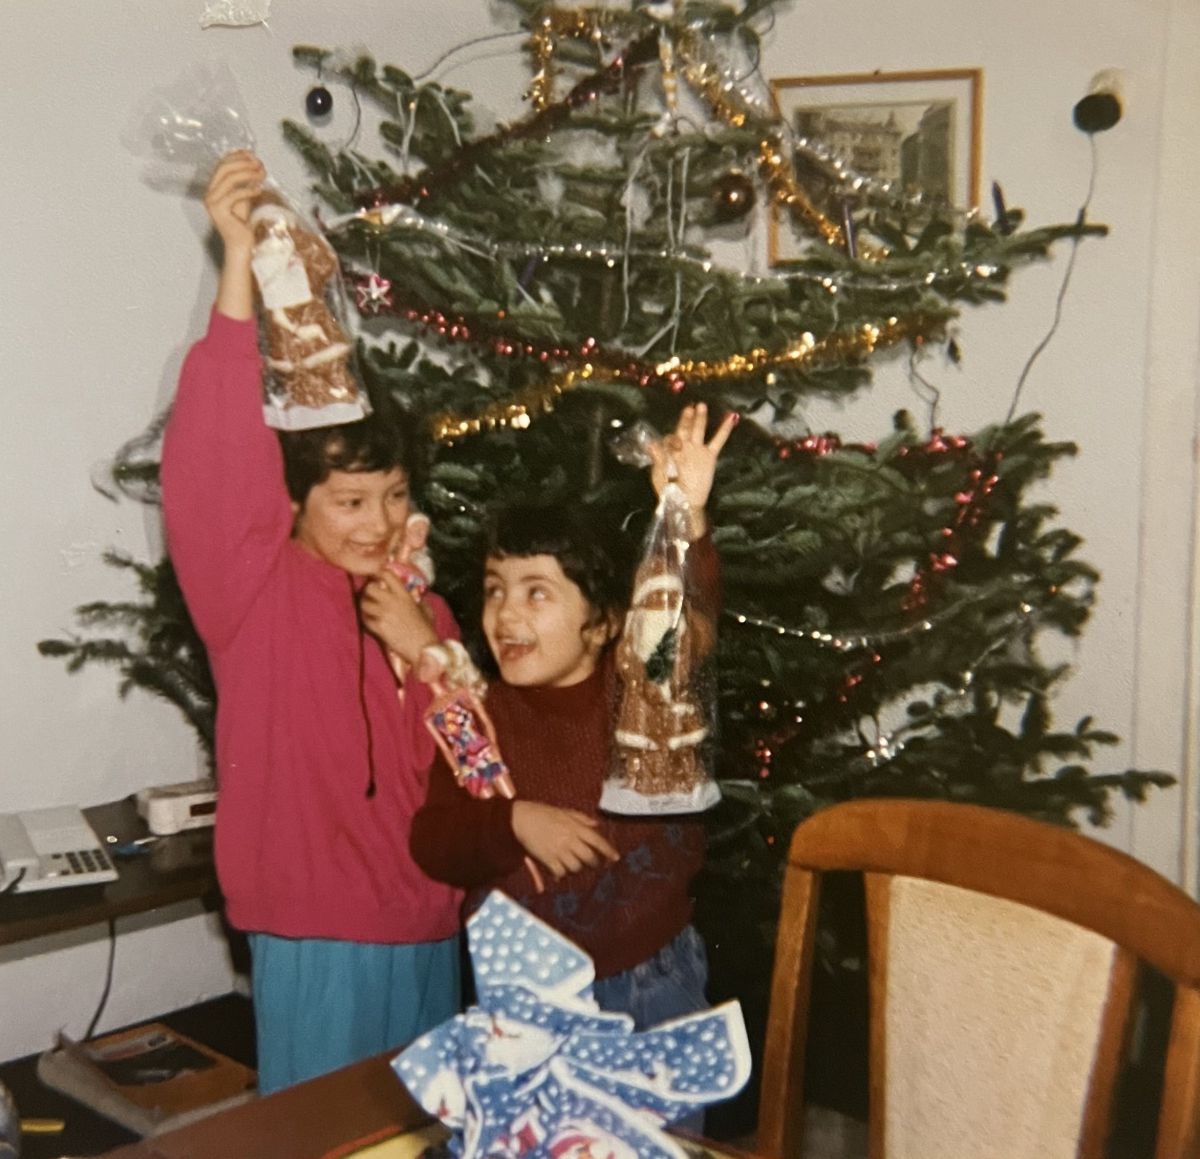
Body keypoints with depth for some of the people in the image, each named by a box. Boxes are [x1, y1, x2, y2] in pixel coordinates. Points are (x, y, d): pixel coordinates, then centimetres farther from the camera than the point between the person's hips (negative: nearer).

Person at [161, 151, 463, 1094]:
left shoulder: (418, 607, 7)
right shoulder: (257, 591, -10)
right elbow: (211, 468, -27)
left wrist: (423, 644, -11)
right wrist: (239, 264, -31)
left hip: (425, 924, 6)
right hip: (315, 931, -5)